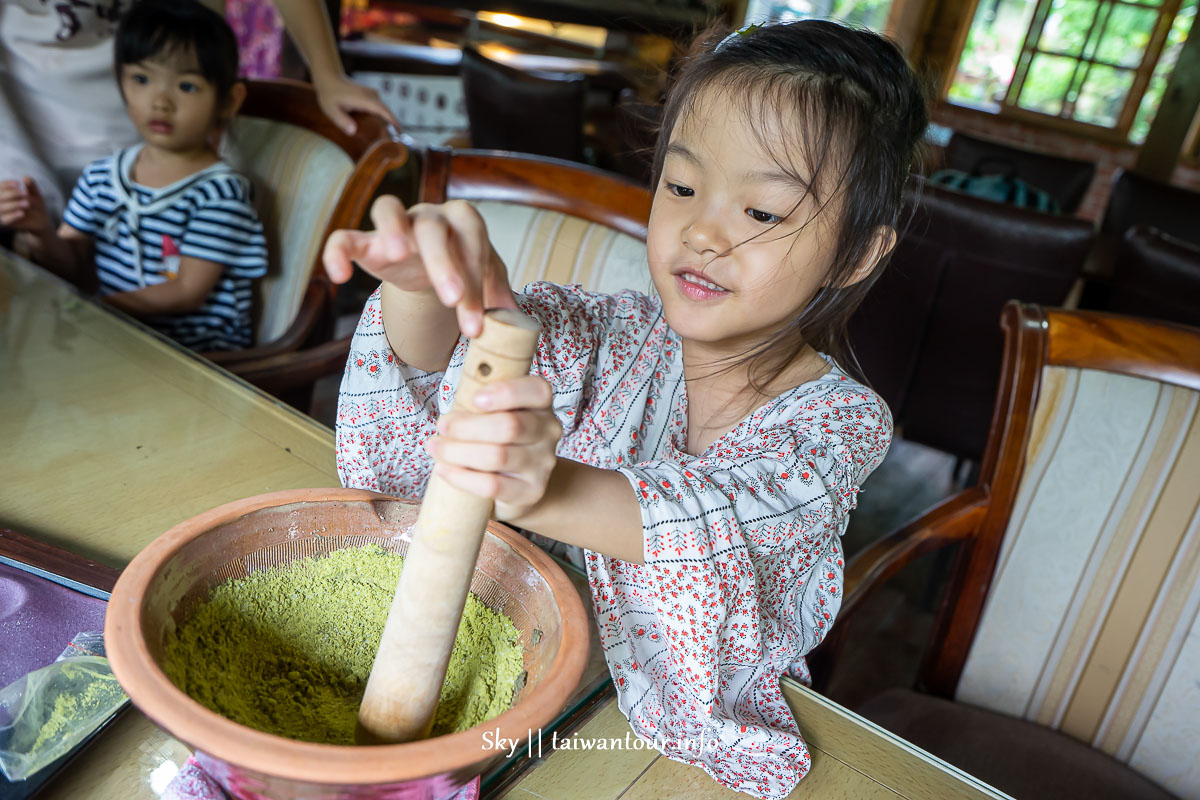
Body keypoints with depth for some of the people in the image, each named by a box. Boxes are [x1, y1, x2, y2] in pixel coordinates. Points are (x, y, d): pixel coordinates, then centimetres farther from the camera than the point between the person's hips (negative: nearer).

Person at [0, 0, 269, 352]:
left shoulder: (219, 192, -12)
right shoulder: (100, 177, 8)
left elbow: (187, 293, -14)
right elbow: (74, 266, 10)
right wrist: (40, 233, -11)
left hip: (200, 353, -6)